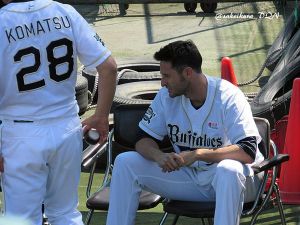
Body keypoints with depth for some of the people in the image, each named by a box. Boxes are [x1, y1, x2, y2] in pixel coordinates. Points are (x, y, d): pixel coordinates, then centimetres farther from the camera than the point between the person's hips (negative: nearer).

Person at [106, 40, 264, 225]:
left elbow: (248, 151, -28)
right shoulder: (166, 96, -2)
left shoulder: (228, 97, -19)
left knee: (228, 170, -41)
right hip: (187, 175, 5)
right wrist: (158, 156, -23)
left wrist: (198, 154, -36)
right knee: (125, 162, -8)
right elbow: (144, 139, 1)